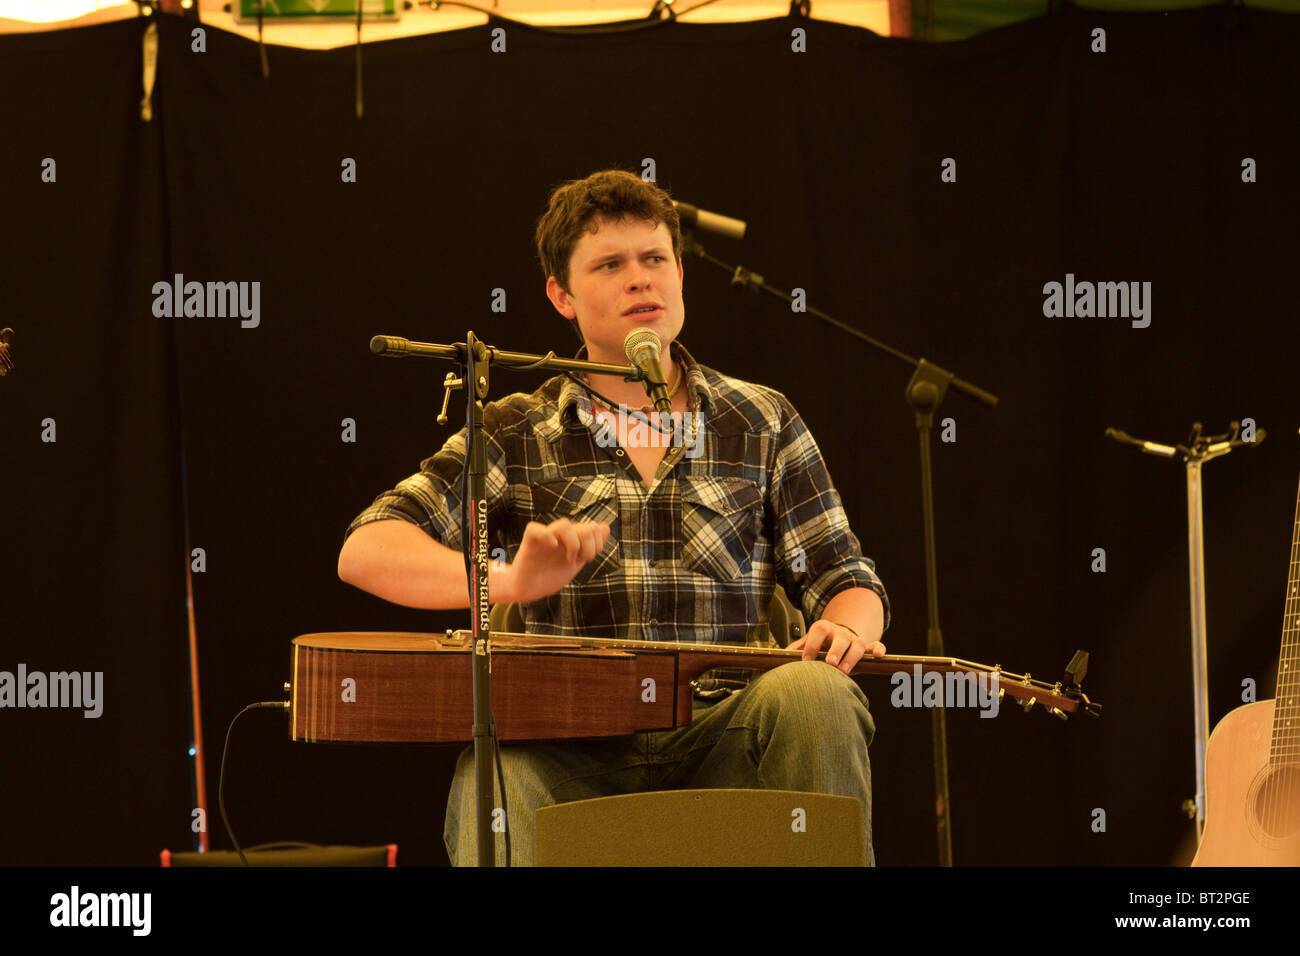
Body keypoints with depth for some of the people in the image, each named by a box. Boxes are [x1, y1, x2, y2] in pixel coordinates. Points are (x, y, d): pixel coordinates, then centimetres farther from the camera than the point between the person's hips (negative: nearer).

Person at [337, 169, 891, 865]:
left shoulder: (761, 424, 17)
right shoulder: (515, 436, 12)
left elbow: (843, 577, 16)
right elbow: (365, 552, 0)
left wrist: (848, 629, -11)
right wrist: (508, 581, -19)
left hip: (722, 739, 3)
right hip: (572, 750, -3)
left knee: (813, 694, -31)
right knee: (494, 780, -38)